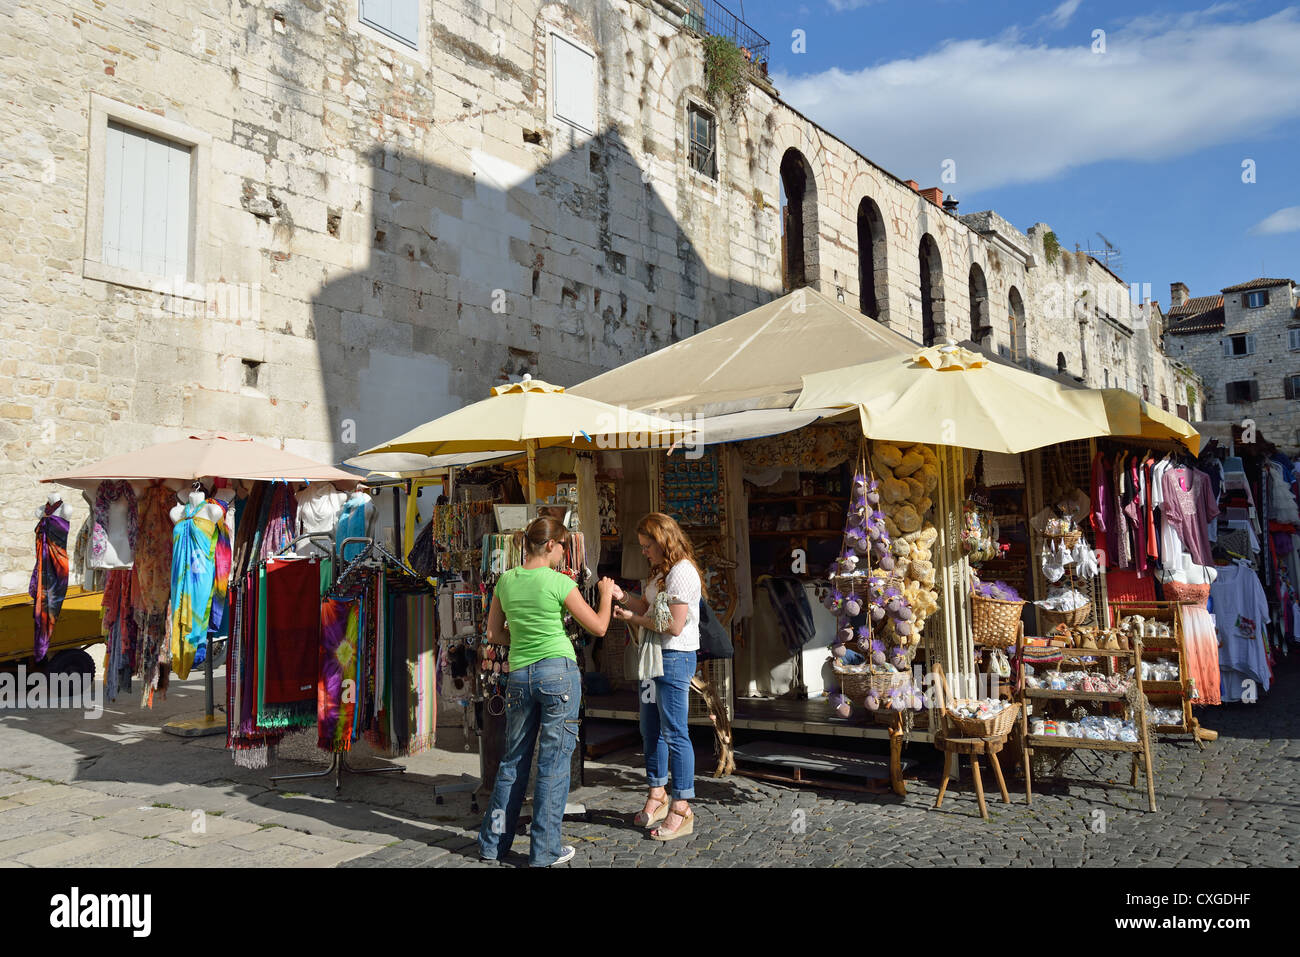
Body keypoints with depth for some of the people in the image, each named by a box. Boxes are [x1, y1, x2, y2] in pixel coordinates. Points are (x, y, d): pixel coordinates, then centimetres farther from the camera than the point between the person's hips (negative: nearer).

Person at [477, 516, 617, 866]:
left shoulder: (505, 581, 4)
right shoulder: (559, 583, -10)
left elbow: (494, 633, 12)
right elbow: (599, 627, -3)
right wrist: (606, 593, 12)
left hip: (519, 676, 5)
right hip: (559, 671, -5)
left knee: (514, 761, 16)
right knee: (553, 762, 3)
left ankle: (493, 842, 22)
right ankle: (545, 850, 9)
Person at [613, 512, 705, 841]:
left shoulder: (682, 572, -17)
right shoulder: (661, 571, 15)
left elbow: (674, 626, -21)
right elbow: (648, 607, 14)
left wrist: (634, 619, -13)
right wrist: (622, 596, 0)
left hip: (675, 658, -10)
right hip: (654, 655, 10)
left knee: (674, 733, -4)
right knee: (651, 729, 17)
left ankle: (682, 810, 5)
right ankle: (657, 796, 31)